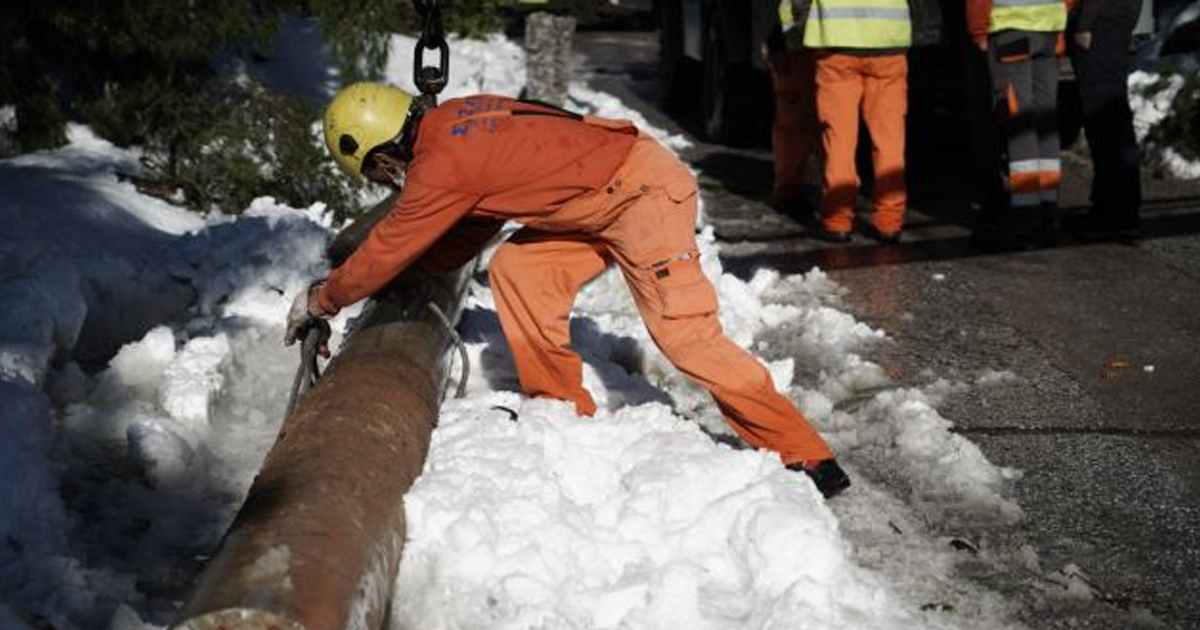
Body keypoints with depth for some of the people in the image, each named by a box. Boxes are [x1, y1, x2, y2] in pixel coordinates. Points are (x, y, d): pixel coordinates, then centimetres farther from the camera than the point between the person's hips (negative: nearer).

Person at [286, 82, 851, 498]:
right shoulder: (452, 124, 9)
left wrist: (320, 301, 7)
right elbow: (469, 229, 19)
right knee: (516, 270, 8)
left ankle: (806, 458, -7)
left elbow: (386, 252, -8)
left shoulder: (441, 164, -18)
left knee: (686, 334, -12)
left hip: (648, 192, -10)